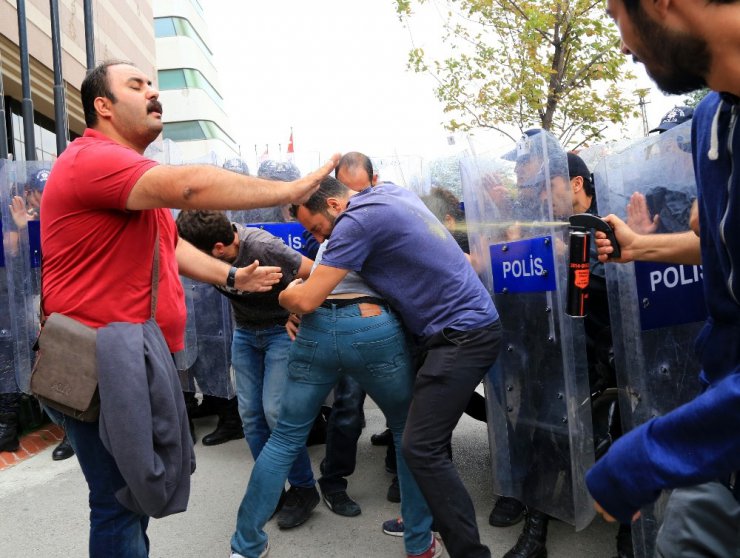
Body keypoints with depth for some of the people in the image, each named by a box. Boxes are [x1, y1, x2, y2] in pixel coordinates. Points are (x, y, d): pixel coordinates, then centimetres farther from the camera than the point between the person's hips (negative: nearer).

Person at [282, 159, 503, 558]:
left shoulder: (358, 220, -17)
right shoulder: (391, 193, 11)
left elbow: (305, 301, -17)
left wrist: (285, 295, 6)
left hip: (463, 335, -10)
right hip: (461, 327, 10)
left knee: (421, 448, -11)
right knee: (427, 437, 19)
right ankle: (432, 515, 33)